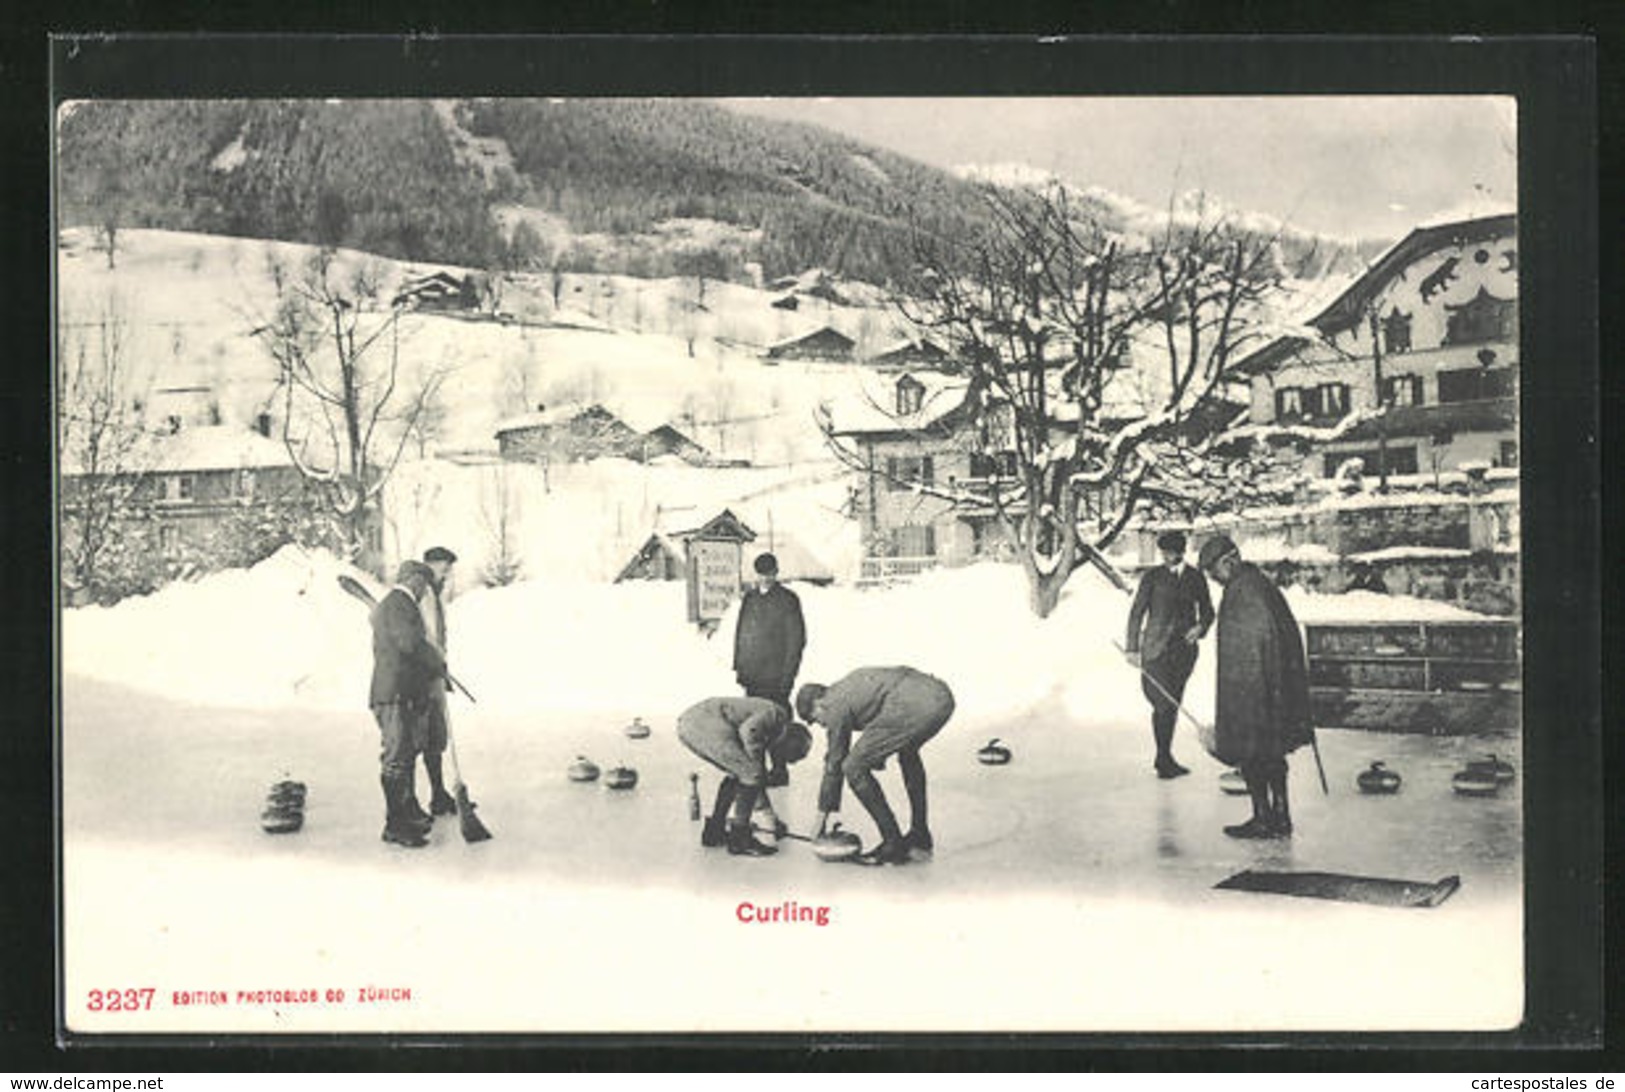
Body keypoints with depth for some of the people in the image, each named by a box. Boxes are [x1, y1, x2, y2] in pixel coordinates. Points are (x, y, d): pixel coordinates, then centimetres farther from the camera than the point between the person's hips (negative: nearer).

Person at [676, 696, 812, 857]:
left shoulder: (764, 735, 27)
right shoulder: (777, 714, 1)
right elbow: (748, 730, -19)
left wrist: (772, 819, 36)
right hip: (706, 721, -10)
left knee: (738, 775, 24)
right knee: (751, 773, -7)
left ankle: (713, 832, 27)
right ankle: (739, 841, -3)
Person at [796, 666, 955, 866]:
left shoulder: (835, 705, 8)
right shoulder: (847, 687, 32)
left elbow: (833, 764, 13)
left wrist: (822, 815, 22)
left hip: (914, 706, -9)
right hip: (941, 695, 10)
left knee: (854, 768, 2)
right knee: (908, 752, 38)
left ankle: (893, 845, 6)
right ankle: (920, 837, 38)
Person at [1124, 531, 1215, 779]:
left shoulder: (1195, 578, 9)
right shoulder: (1153, 577, 0)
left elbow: (1207, 611, 16)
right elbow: (1137, 612, 1)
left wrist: (1200, 627, -7)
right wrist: (1132, 648, -4)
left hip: (1184, 647, 3)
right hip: (1156, 647, -3)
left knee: (1172, 703, 6)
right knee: (1163, 703, -10)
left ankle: (1164, 758, 17)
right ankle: (1164, 760, -3)